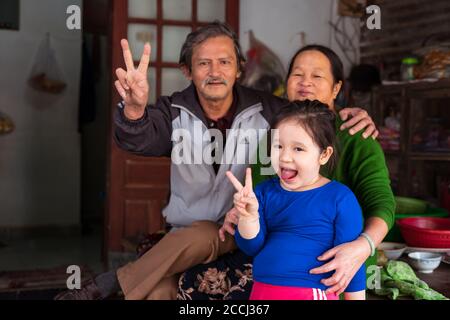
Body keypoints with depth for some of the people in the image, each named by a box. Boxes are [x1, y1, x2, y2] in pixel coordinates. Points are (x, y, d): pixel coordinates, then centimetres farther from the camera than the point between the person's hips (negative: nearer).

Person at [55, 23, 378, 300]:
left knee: (198, 236, -32)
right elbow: (139, 139, -26)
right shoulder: (175, 112, -6)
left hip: (245, 232, 0)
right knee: (157, 292, -30)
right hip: (185, 235, 1)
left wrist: (352, 116, -20)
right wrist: (135, 109, -51)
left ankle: (106, 284, -16)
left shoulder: (266, 110, -5)